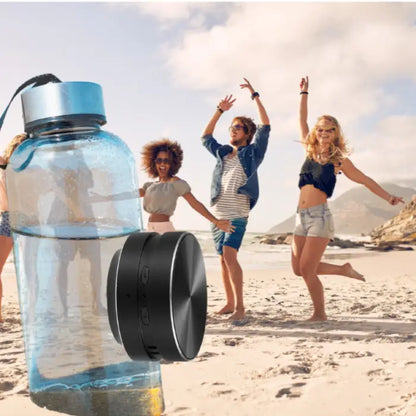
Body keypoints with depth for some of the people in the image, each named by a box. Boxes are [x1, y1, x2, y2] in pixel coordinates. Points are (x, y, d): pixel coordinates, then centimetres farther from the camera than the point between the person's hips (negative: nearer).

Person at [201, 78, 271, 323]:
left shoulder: (252, 153, 3)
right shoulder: (222, 153, 17)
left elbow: (265, 126, -4)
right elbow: (206, 137, 26)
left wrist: (255, 96, -2)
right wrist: (220, 111, 20)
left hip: (237, 216, -6)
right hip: (217, 215, 6)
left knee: (229, 255, -22)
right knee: (223, 259, 9)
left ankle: (240, 307, -22)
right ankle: (230, 304, 19)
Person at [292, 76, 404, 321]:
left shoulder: (338, 160, 2)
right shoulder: (310, 151, 13)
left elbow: (365, 180, 9)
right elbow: (303, 121, 21)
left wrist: (389, 197, 8)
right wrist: (304, 93, 25)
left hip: (320, 217, -6)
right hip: (302, 218, 6)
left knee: (307, 269, -10)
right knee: (299, 269, 5)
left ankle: (320, 314, 6)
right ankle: (343, 269, 23)